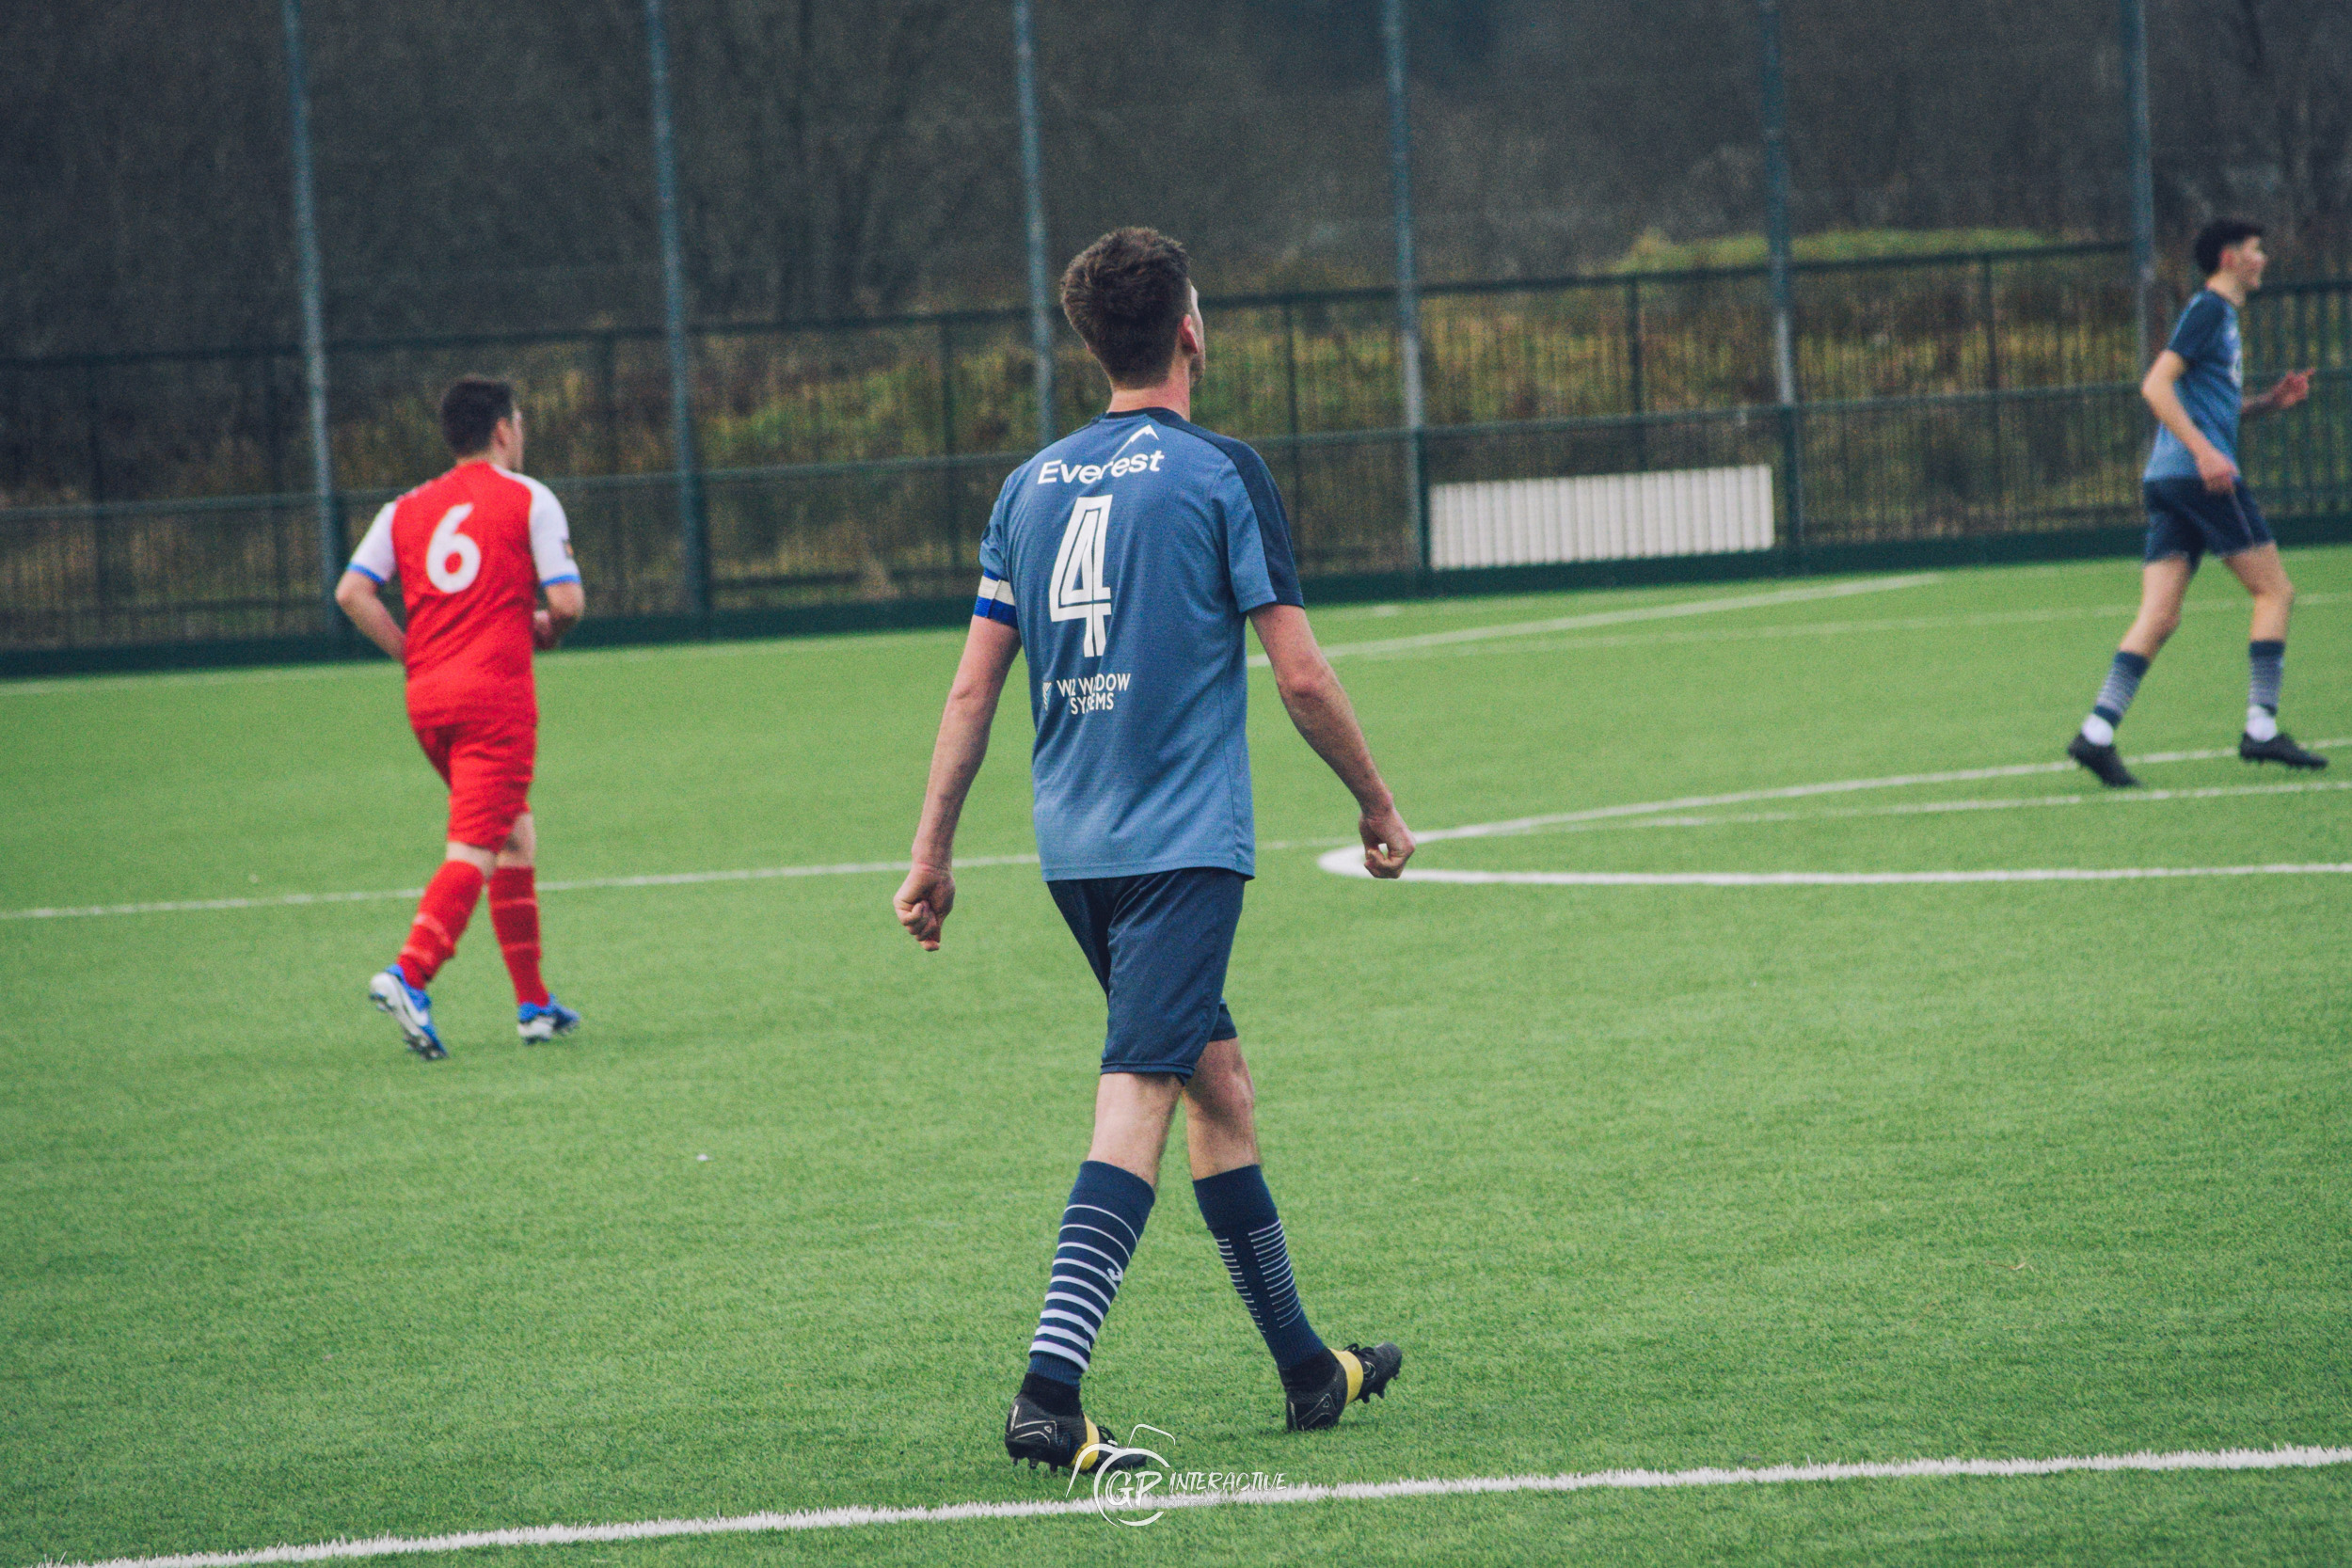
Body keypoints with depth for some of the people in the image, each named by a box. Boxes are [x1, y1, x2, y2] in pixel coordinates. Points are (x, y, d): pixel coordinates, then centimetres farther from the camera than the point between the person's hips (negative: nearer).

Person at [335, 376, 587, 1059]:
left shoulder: (407, 508, 13)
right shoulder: (528, 500, 0)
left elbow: (351, 593, 1)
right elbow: (567, 601, -7)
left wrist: (413, 653, 9)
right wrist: (547, 629, 15)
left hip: (427, 699, 6)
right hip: (496, 695, -6)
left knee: (516, 836, 18)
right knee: (475, 850, -10)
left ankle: (534, 1003, 20)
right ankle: (408, 976, -28)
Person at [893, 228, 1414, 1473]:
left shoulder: (1033, 484, 10)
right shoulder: (1219, 473, -6)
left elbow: (974, 685, 10)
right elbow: (1300, 676, -7)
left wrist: (932, 851, 15)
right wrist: (1378, 808, 6)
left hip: (1072, 846, 7)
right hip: (1183, 843, -7)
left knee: (1218, 1078, 18)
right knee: (1136, 1102, -12)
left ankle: (1308, 1367, 26)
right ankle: (1048, 1391, -24)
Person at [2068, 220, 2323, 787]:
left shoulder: (2220, 314, 23)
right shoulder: (2208, 310, -6)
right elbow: (2156, 385, -16)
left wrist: (2269, 401, 18)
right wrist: (2204, 452, -24)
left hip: (2168, 482, 9)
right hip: (2199, 477, -9)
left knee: (2159, 617, 0)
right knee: (2274, 590, -2)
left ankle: (2097, 733, -10)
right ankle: (2261, 728, -5)